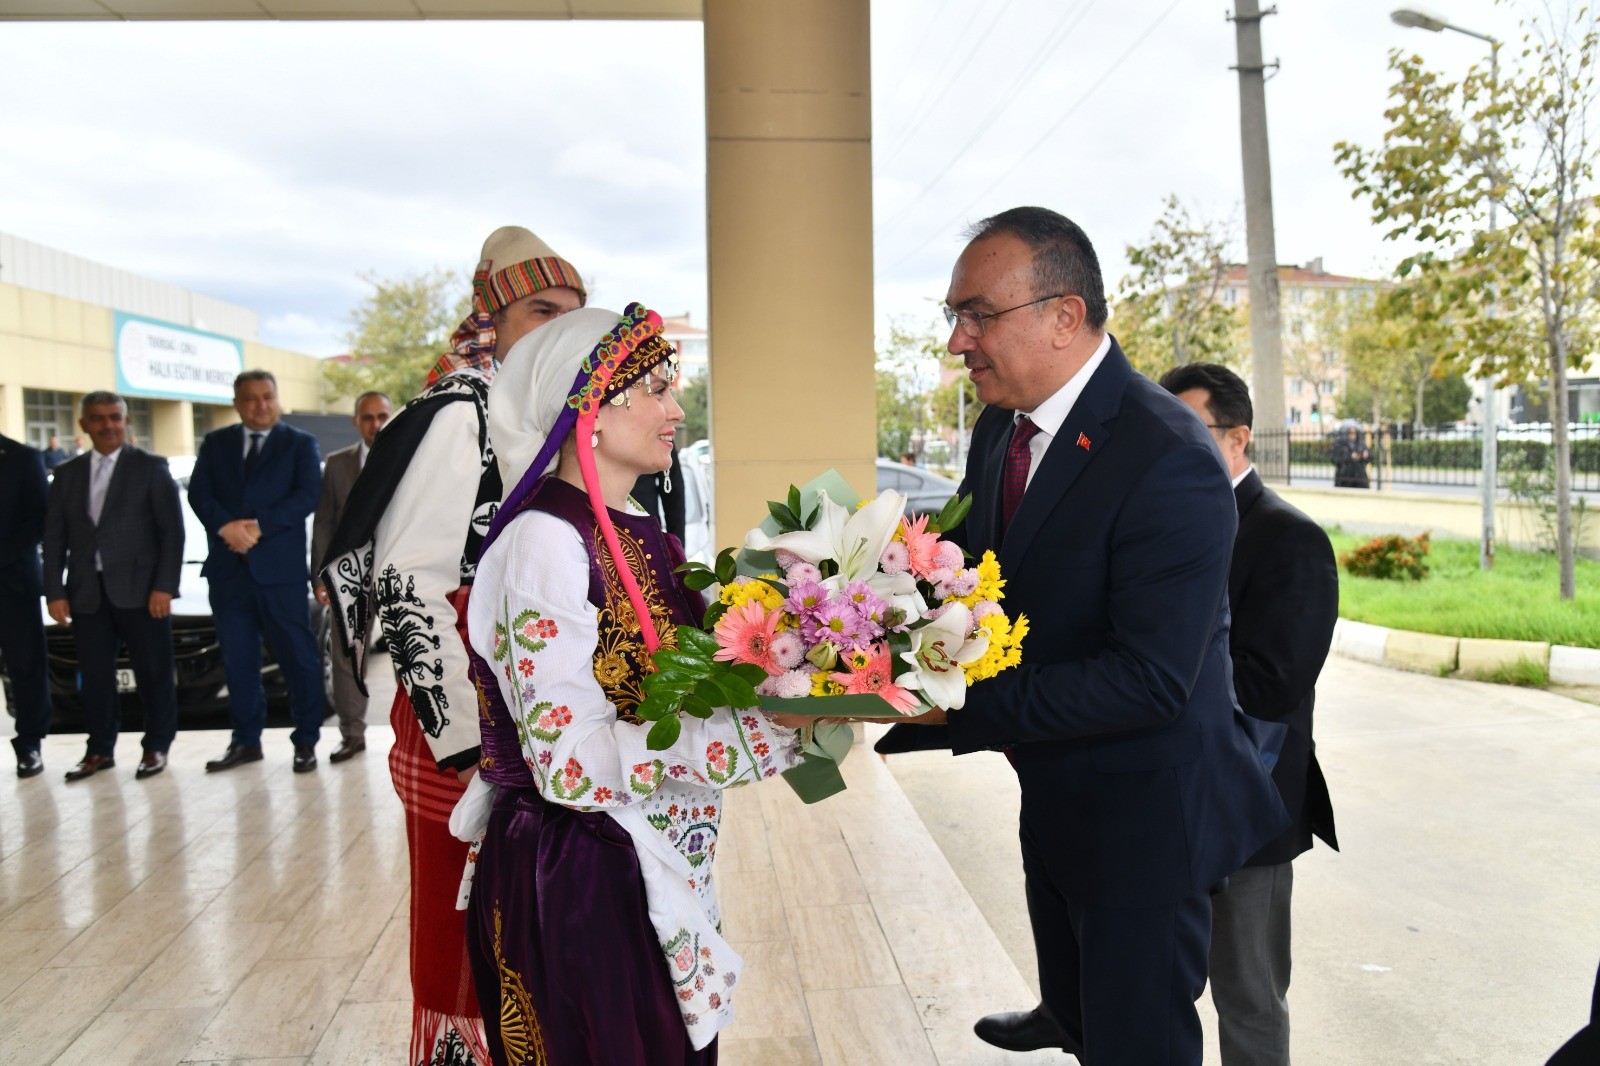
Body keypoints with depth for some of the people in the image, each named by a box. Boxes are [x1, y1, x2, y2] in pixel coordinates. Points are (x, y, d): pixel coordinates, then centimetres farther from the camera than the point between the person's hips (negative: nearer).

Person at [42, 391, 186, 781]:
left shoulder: (151, 468, 2)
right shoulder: (67, 474, 13)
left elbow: (172, 530, -4)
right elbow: (54, 536, 11)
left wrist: (164, 586, -12)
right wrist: (55, 591, 2)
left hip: (140, 589, -3)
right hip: (87, 591, 3)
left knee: (153, 672, 3)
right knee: (94, 674, 8)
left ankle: (157, 747, 17)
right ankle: (100, 749, 22)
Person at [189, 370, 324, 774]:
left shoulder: (300, 443, 5)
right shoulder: (215, 442, 15)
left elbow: (307, 495, -8)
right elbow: (199, 492, 3)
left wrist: (259, 526, -17)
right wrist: (226, 526, -15)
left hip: (281, 567, -3)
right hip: (228, 568, 3)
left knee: (298, 656, -1)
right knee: (237, 659, 9)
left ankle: (306, 741, 9)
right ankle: (246, 740, 20)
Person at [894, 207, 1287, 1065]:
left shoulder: (1168, 461, -29)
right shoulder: (1000, 429, -2)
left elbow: (1151, 678, -32)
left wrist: (961, 704, -33)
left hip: (1142, 810, -8)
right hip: (1051, 790, 8)